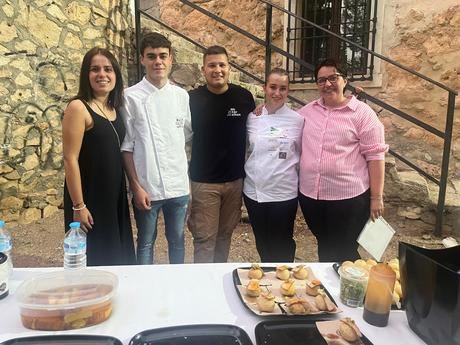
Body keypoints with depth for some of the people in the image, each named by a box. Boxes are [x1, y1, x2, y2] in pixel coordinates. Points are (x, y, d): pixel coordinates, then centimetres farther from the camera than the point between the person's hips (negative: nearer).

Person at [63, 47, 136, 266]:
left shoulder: (114, 108, 8)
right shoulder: (78, 107, -13)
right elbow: (70, 160, -16)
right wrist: (78, 206, -17)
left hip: (115, 195, 7)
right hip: (89, 198, -7)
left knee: (118, 256, 18)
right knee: (92, 260, 7)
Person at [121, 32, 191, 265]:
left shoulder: (182, 96, 4)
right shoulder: (131, 97, -7)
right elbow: (126, 147, -6)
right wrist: (136, 186, -10)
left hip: (179, 185, 4)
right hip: (147, 187, -3)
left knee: (177, 240, 18)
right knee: (146, 243, 13)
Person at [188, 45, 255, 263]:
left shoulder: (244, 97, -1)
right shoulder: (193, 99, -6)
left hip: (235, 179, 3)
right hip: (204, 181, -2)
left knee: (225, 233, 16)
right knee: (205, 238, 1)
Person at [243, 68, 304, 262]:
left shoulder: (297, 120, -5)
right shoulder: (252, 118, 1)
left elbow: (302, 156, 3)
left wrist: (302, 186, 4)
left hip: (283, 193, -3)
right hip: (254, 191, 3)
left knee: (282, 246, 9)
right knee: (262, 243, 17)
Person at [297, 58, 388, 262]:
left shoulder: (362, 113, -7)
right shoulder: (307, 111, 7)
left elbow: (375, 155, -8)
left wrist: (376, 197, -9)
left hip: (349, 197, -4)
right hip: (310, 195, 5)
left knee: (344, 253, 9)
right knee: (324, 248, 21)